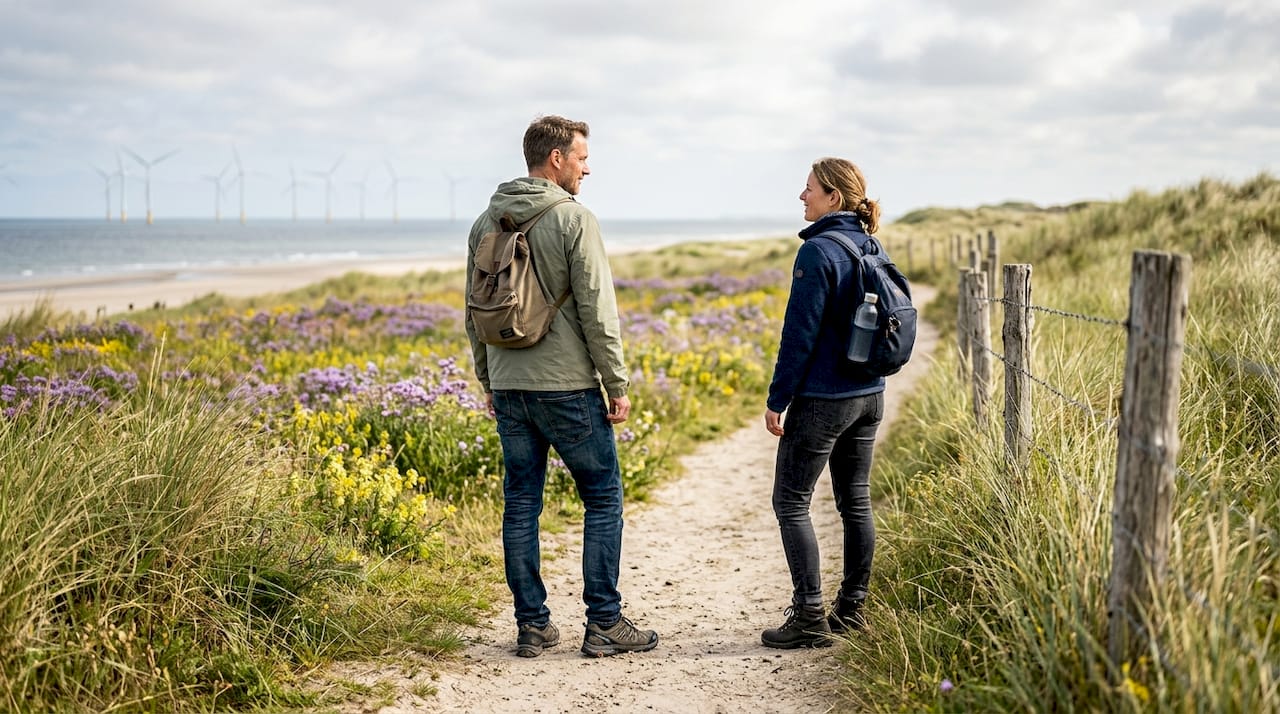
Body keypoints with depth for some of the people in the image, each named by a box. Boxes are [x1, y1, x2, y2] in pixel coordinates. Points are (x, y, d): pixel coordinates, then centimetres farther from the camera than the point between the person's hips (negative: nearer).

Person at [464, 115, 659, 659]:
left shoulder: (486, 223, 9)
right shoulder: (574, 219, -11)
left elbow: (474, 313, 13)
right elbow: (597, 311, -13)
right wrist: (618, 385, -6)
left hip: (508, 388, 6)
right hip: (567, 387, -6)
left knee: (520, 505, 10)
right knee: (603, 499, 6)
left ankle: (532, 626, 15)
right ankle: (604, 624, 8)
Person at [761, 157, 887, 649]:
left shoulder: (818, 250, -17)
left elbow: (800, 332, -18)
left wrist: (777, 399, -12)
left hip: (821, 399, -8)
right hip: (869, 396, 8)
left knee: (790, 503, 0)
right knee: (856, 502, 14)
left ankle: (810, 619, 0)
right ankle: (852, 609, 21)